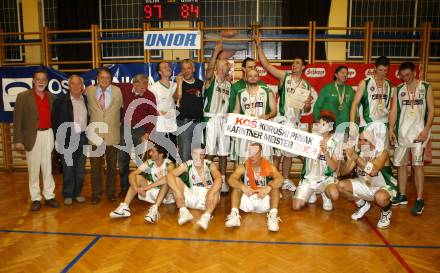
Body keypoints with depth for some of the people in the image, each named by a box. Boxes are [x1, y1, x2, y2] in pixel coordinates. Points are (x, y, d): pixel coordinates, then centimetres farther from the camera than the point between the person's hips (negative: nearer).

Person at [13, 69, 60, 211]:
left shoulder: (51, 97, 8)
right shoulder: (23, 96, -2)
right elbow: (18, 120, -4)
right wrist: (18, 140, -8)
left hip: (48, 135, 3)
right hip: (32, 136, -3)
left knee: (48, 168, 9)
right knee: (33, 170, 5)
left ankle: (49, 196, 18)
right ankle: (36, 199, 15)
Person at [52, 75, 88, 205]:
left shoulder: (86, 100, 5)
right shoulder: (61, 100, -4)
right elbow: (54, 120, -2)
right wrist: (58, 138, -6)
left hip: (83, 138, 3)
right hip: (67, 138, -3)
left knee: (80, 168, 9)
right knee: (68, 168, 3)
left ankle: (77, 193, 22)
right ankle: (68, 195, 15)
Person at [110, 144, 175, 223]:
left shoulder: (169, 164, -19)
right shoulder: (149, 163, -5)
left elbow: (167, 178, -40)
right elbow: (132, 174, -12)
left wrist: (146, 188, -41)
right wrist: (137, 188, -31)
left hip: (167, 195, -5)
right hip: (153, 192, 5)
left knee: (167, 180, -33)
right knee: (138, 177, -12)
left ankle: (154, 209, -43)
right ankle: (125, 207, -24)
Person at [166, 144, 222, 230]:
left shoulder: (210, 165, -5)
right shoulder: (187, 165, -1)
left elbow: (218, 178, -23)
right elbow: (170, 175, -14)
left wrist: (211, 195, -40)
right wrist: (178, 193, -28)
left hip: (207, 199, -2)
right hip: (192, 197, 2)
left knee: (217, 187, -29)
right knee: (175, 179, -14)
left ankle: (206, 216, -45)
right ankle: (184, 212, -26)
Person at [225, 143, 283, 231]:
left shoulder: (269, 167, -3)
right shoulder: (243, 167, -1)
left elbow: (280, 179, -20)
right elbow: (231, 179, -16)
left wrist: (268, 188, -37)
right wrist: (243, 187, -33)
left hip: (264, 201, -1)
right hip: (247, 201, 1)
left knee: (274, 185, -21)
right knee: (237, 185, -18)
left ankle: (273, 216, -35)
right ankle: (234, 214, -33)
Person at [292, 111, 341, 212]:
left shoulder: (336, 143, -7)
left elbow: (334, 167, -14)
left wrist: (325, 151, -26)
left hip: (326, 179, -2)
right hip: (308, 178, 2)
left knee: (334, 195, -34)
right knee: (296, 206, -12)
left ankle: (325, 194, 4)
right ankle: (311, 192, 19)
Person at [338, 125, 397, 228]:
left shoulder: (382, 153, -21)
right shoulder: (359, 153, -6)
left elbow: (373, 171, -41)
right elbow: (343, 172, -9)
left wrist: (356, 157, -38)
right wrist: (349, 159, -27)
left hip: (384, 187, -6)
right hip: (365, 186, 6)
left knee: (380, 197, -40)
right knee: (341, 185, -8)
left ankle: (386, 212, 0)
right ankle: (362, 205, 16)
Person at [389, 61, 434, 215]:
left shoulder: (426, 87, 2)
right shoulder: (398, 90, 9)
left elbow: (431, 110, -1)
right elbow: (394, 111, 5)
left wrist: (426, 130, -12)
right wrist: (391, 129, -5)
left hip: (419, 132, -3)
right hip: (402, 132, 3)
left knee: (417, 164, -8)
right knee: (400, 164, 7)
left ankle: (420, 200, 0)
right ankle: (402, 196, 19)